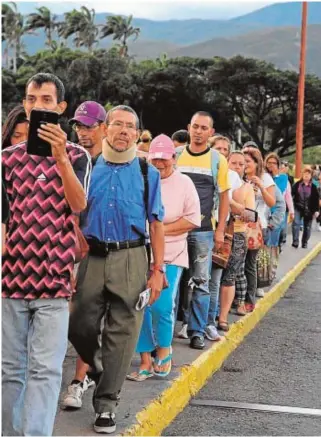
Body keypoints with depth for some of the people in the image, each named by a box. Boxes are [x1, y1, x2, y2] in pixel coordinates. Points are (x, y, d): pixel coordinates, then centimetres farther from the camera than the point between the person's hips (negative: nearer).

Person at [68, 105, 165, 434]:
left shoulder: (147, 173, 6)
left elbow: (156, 224, 5)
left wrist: (158, 270, -2)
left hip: (130, 259, -1)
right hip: (91, 257, 1)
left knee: (122, 334, 2)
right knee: (79, 327, 3)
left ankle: (106, 402, 14)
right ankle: (97, 367, 36)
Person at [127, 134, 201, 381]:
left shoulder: (183, 183, 2)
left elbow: (193, 219, -3)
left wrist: (162, 229, -10)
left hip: (171, 255, -2)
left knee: (162, 306, -11)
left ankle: (164, 349, 17)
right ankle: (146, 361, 14)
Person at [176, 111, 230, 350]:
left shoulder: (218, 160, 2)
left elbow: (224, 196, 4)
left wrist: (220, 230, -1)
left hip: (203, 230, -1)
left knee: (200, 282, 2)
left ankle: (197, 331, 9)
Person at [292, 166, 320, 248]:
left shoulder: (313, 187, 1)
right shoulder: (297, 184, 1)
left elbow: (316, 200, 0)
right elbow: (291, 194, 0)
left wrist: (316, 210, -5)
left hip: (309, 210, 1)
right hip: (298, 208, -1)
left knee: (307, 227, 8)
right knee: (296, 224, -15)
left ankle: (304, 243, 20)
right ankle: (295, 242, -14)